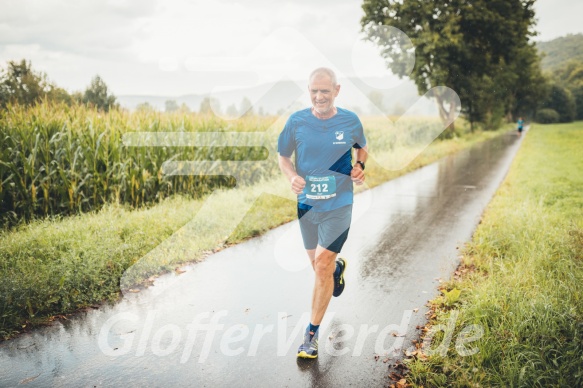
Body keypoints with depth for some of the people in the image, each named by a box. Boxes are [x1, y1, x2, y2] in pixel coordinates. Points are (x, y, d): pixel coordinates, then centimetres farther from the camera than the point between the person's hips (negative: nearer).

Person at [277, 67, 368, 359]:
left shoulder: (350, 121, -5)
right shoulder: (296, 121, -6)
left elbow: (362, 148, 13)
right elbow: (283, 157, 4)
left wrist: (359, 167, -8)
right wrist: (292, 177, -17)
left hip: (338, 205, -2)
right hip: (307, 204, 3)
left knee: (322, 265, -9)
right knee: (317, 264, 16)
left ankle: (312, 334, 7)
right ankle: (338, 267, 56)